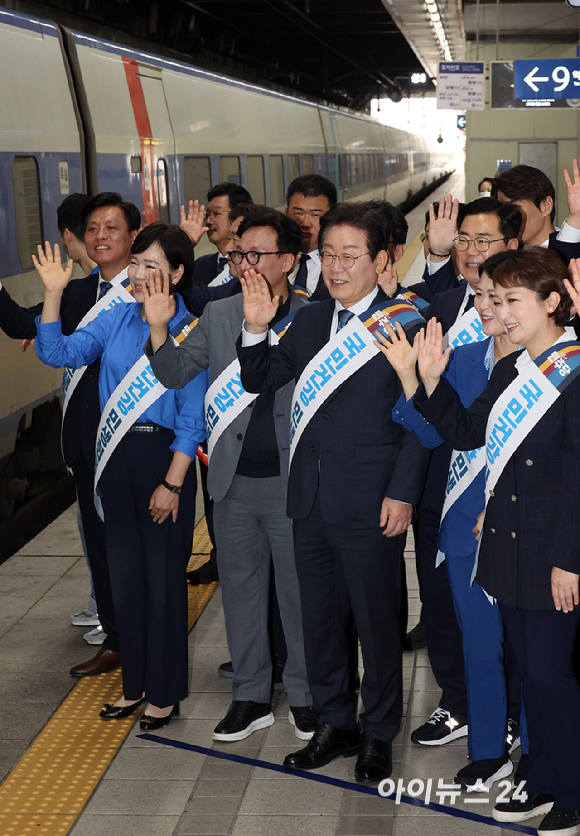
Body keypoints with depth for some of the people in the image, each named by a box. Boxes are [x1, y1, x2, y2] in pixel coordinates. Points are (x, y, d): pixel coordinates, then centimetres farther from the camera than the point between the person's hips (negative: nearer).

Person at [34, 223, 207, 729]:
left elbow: (193, 419, -10)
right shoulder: (117, 318, 5)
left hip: (164, 455, -5)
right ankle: (135, 684, 29)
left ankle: (165, 692, 20)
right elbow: (60, 353, 1)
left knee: (164, 577, 4)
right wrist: (53, 293, -9)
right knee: (125, 574, 13)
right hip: (116, 457, 5)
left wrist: (172, 483, -13)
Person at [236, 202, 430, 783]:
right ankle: (334, 725, 33)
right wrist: (255, 329, -5)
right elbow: (258, 381, 12)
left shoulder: (405, 325, -8)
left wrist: (402, 492, -15)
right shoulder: (308, 322, 10)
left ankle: (378, 734, 26)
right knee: (319, 616, 16)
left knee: (376, 620, 8)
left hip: (371, 501, -6)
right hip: (310, 496, 6)